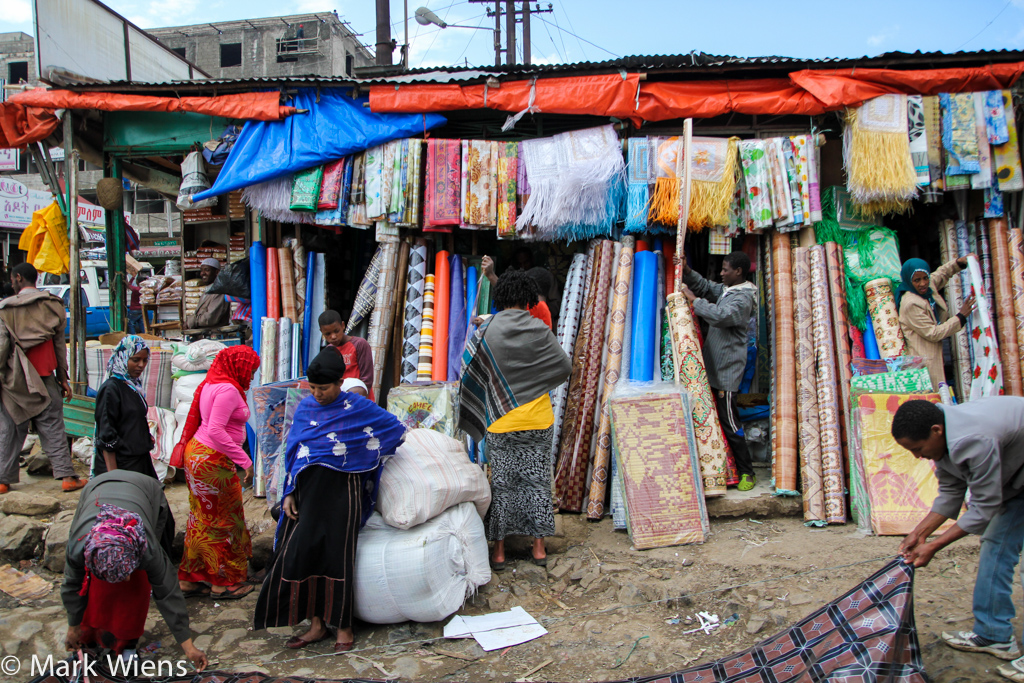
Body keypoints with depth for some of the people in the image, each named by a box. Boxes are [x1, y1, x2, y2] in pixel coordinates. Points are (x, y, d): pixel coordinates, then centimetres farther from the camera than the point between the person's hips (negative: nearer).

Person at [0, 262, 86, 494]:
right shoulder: (54, 305, 3)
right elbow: (59, 344, 6)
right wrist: (63, 377, 10)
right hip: (45, 377, 1)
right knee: (53, 427, 3)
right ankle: (66, 476, -2)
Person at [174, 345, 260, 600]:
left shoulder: (211, 385, 10)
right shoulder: (228, 390, -18)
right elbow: (216, 431, -26)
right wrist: (244, 460, -24)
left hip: (197, 452, 9)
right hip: (213, 461, -9)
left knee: (202, 519, 16)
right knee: (223, 521, 4)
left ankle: (191, 579, 24)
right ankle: (224, 582, 16)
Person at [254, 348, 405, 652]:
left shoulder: (359, 407, -5)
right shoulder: (305, 407, 7)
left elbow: (397, 430, 3)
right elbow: (292, 452, 12)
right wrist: (289, 494, 6)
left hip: (342, 493, -4)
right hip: (308, 492, 4)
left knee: (337, 557, 0)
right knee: (301, 555, 2)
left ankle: (343, 627, 15)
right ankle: (317, 624, 17)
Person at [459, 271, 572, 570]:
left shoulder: (486, 331, -8)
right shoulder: (539, 331, -7)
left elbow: (467, 370, -1)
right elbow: (565, 367, 1)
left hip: (500, 424, 0)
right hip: (538, 422, 0)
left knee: (501, 484, 9)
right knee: (537, 481, 11)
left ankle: (498, 550, 16)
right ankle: (539, 547, 19)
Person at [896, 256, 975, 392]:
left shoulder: (929, 285, 7)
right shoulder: (910, 304, -21)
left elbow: (941, 274, 32)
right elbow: (933, 334, -16)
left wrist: (959, 263, 16)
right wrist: (960, 317, -11)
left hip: (935, 358, 9)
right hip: (924, 362, -9)